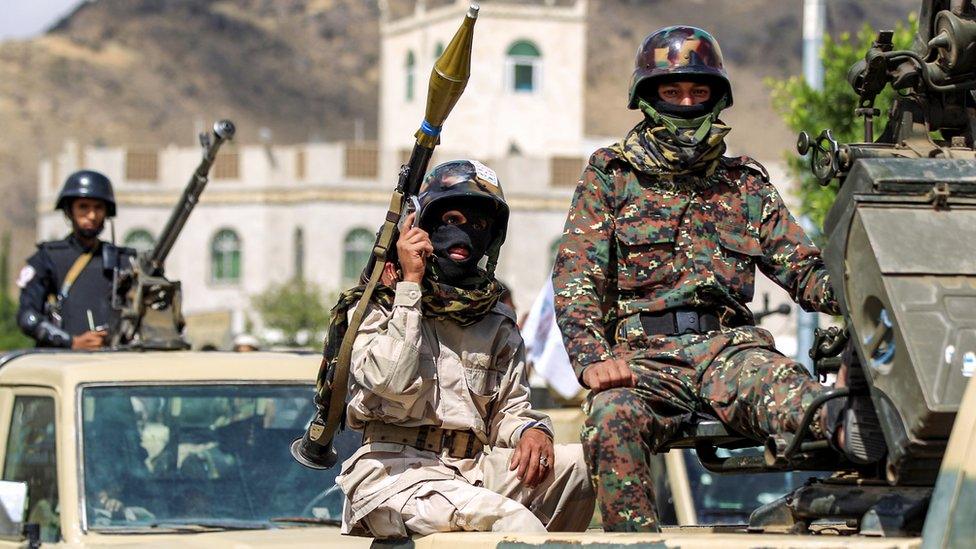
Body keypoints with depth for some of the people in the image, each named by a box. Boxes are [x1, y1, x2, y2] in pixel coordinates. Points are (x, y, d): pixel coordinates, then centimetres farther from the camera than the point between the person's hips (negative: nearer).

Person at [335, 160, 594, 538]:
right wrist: (410, 282, -9)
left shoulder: (498, 324, 19)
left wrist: (530, 430, -10)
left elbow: (508, 410, 15)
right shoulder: (379, 305, 4)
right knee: (509, 519, -34)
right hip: (393, 474, -6)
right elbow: (394, 384, -14)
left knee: (580, 463, -20)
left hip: (470, 471, 6)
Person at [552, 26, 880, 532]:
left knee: (769, 377, -36)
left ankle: (849, 427, -68)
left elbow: (805, 273, 17)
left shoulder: (746, 186, 22)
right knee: (612, 418, -36)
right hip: (642, 352, 0)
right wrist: (593, 358, -15)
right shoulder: (609, 178, 15)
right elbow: (576, 281, 5)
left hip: (726, 342, 0)